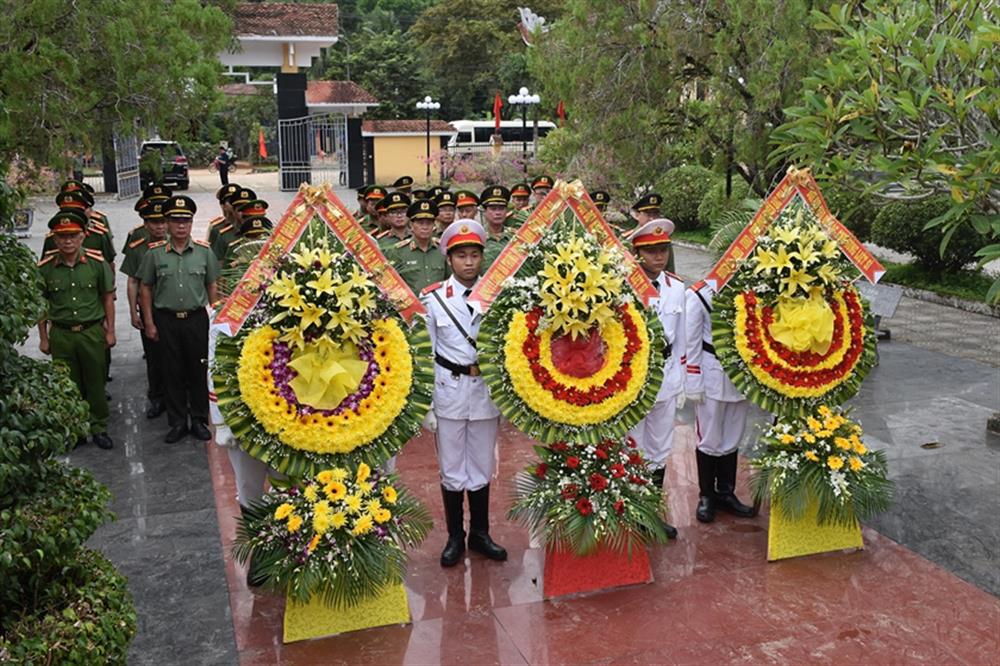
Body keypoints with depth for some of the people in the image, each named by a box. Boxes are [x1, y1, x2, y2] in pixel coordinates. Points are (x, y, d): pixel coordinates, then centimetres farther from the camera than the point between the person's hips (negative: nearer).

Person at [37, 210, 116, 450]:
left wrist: (110, 331, 2)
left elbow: (108, 297, 2)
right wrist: (43, 338, 5)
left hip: (92, 331, -1)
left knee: (96, 382, 9)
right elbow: (41, 304, 4)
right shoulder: (45, 267, -4)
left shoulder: (97, 262, -6)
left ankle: (99, 428, 23)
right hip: (60, 334, 1)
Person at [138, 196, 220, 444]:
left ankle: (200, 420, 19)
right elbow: (145, 289, 5)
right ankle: (177, 422, 18)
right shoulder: (154, 253, 0)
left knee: (198, 370, 6)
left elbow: (212, 286, 8)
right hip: (166, 320, 0)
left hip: (197, 318, 0)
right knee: (173, 372, 7)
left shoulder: (204, 251, 2)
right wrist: (149, 323, 2)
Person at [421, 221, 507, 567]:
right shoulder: (432, 298, -4)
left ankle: (480, 533, 28)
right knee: (452, 470, 7)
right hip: (449, 389, -1)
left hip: (486, 388, 1)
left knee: (482, 467, 12)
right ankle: (455, 537, 23)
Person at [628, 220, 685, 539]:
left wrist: (680, 382, 12)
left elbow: (679, 337, 12)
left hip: (665, 377, 5)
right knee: (633, 450, 4)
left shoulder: (677, 287, 6)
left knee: (660, 449, 13)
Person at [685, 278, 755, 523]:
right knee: (710, 441, 4)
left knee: (732, 439, 13)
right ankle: (706, 496, 19)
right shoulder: (699, 293, -7)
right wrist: (694, 382, -9)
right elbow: (691, 340, -7)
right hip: (712, 376, -4)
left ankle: (726, 493, 27)